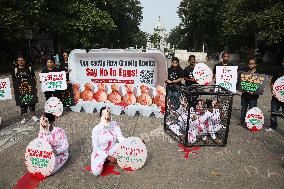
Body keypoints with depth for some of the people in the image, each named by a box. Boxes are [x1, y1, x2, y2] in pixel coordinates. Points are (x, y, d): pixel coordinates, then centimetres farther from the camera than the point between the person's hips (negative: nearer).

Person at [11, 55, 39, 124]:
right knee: (22, 103, 5)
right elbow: (13, 80, 9)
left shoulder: (29, 68, 4)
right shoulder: (15, 70, 5)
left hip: (30, 88, -1)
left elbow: (34, 78, 8)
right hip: (20, 89, 1)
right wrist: (14, 89, 5)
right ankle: (24, 118, 16)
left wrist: (35, 86, 1)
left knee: (32, 102, 1)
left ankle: (33, 116, 17)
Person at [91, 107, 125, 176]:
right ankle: (105, 160, 10)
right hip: (100, 152, -2)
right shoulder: (96, 129, -22)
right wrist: (107, 157, -19)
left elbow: (121, 138, -21)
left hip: (111, 150, 2)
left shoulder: (114, 125, -15)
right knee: (96, 172, -21)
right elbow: (96, 147, -16)